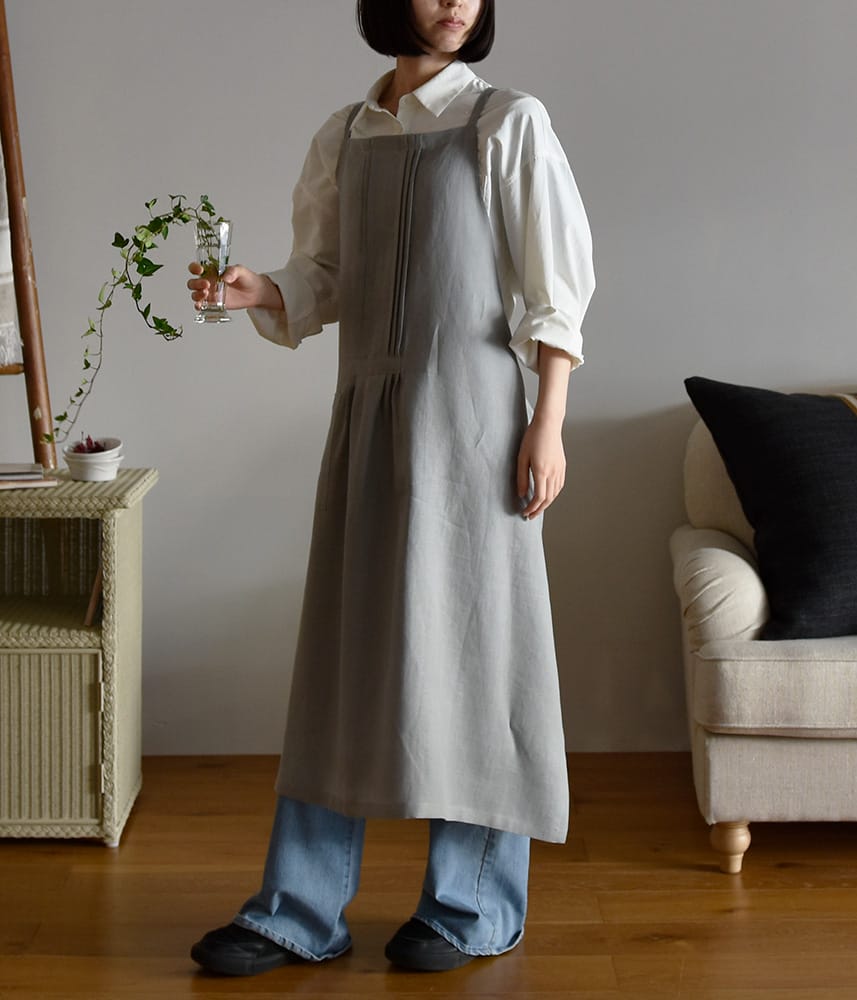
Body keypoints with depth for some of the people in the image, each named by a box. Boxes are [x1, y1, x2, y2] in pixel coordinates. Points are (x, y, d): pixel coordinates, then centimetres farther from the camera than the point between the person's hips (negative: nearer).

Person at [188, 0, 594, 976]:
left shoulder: (508, 123, -1)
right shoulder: (344, 135, 12)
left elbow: (555, 288, -4)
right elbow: (322, 279, 13)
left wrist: (547, 425, -11)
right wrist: (257, 290, -8)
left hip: (468, 410, -4)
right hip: (366, 413, 4)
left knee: (467, 643, 0)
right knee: (344, 649, 5)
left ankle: (477, 906, 14)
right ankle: (300, 911, 12)